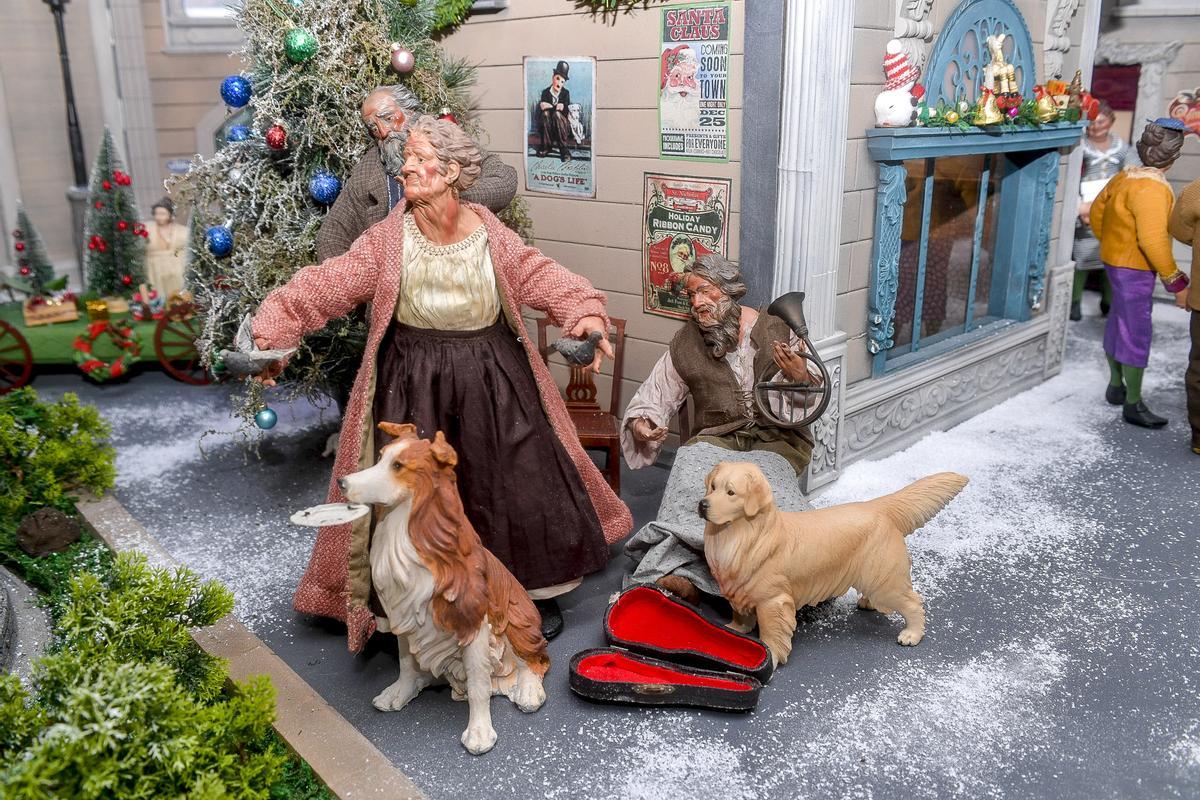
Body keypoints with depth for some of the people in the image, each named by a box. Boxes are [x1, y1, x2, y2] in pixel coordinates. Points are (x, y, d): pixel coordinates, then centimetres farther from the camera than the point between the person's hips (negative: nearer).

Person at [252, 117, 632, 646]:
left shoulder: (491, 235, -4)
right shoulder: (387, 240, -7)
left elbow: (543, 278, -5)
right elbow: (325, 285, -12)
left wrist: (584, 311, -22)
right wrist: (275, 330, -22)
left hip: (493, 380, 1)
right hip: (414, 386, -1)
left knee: (515, 483, 10)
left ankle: (532, 589, 33)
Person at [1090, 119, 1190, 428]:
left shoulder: (1126, 176, 4)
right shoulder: (1152, 188, -24)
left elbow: (1097, 210, 16)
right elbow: (1153, 240, -29)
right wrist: (1176, 282, -23)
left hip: (1116, 261, 10)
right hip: (1134, 269, -10)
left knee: (1118, 324, 20)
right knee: (1136, 333, -2)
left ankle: (1116, 387, 36)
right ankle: (1133, 405, 6)